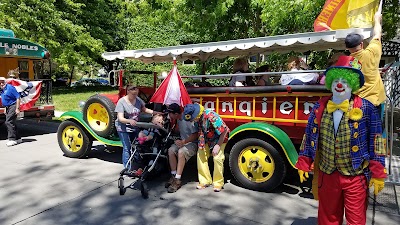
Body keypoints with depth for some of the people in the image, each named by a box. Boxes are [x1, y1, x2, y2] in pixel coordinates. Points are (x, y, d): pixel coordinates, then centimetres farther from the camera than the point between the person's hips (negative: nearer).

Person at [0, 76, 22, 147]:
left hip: (13, 107, -9)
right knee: (11, 123, 12)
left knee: (8, 122, -15)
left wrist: (17, 108, -20)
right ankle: (18, 138, 20)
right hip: (8, 108, 9)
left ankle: (12, 139, -14)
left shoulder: (10, 87, -13)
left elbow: (18, 97, -17)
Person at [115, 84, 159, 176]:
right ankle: (128, 169, 2)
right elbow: (120, 118, -24)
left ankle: (138, 167, 20)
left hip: (134, 127, 5)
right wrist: (129, 121, -43)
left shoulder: (138, 100, -3)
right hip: (123, 128, -5)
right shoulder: (122, 102, -18)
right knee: (127, 148, -7)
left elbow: (144, 109, 13)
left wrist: (154, 112, -2)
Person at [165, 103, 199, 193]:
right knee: (171, 150, -17)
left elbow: (195, 135, -22)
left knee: (181, 152, -33)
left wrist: (183, 142, -26)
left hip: (192, 143, -8)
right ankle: (173, 176, -10)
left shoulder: (188, 120, -21)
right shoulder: (178, 119, 3)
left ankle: (177, 180, -26)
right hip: (182, 141, 8)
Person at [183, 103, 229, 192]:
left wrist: (218, 145, -24)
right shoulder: (197, 119, -15)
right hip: (207, 139, 6)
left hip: (220, 139, -6)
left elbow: (224, 131, -29)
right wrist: (201, 144, -9)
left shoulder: (211, 116, -35)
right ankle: (205, 181, 5)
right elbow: (199, 132, 2)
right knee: (200, 154, -8)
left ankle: (218, 183, -1)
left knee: (217, 158, -19)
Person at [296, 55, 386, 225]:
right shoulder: (320, 107, -1)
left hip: (356, 177, -2)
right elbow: (309, 137, 5)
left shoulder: (366, 108, -9)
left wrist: (378, 174, -6)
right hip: (327, 175, 3)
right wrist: (303, 165, 6)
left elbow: (376, 142, -7)